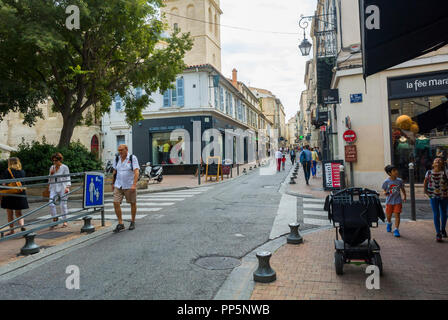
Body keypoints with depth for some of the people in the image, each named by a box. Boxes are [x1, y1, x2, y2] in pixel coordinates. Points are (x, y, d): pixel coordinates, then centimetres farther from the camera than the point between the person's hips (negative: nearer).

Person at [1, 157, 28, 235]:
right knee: (18, 213, 14)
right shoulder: (22, 172, 4)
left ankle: (12, 231, 15)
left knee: (10, 214, 9)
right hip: (20, 195, 4)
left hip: (9, 194, -4)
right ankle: (22, 226, -8)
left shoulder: (7, 171, -8)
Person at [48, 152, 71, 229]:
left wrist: (67, 187, -17)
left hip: (62, 188, -4)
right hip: (54, 188, 4)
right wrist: (51, 174, -2)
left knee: (63, 204, 0)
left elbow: (68, 178, -4)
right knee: (51, 204, -7)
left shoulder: (65, 167, -2)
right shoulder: (52, 167, 13)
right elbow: (50, 179, 19)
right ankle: (55, 219, 8)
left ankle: (65, 221, 11)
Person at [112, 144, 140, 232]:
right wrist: (113, 183, 19)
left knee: (133, 203, 9)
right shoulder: (117, 159, 5)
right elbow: (115, 171, 16)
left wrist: (134, 185, -26)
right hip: (118, 186, 4)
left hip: (129, 186, -4)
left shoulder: (132, 158, -10)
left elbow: (136, 172, -17)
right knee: (116, 203, -7)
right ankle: (120, 224, 2)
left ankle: (133, 222, 27)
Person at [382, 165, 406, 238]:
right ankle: (389, 223, 46)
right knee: (388, 216, 14)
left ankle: (396, 230, 3)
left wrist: (404, 196, 15)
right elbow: (384, 190, -1)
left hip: (398, 201, 0)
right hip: (389, 201, 0)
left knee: (397, 215, -6)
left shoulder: (399, 181, -6)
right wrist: (385, 193, -22)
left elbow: (402, 189, 11)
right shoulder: (386, 182, -11)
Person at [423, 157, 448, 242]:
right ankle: (438, 234, 3)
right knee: (436, 214, -2)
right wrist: (425, 191, 6)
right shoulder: (429, 173, 0)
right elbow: (425, 182, 12)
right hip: (433, 196, 0)